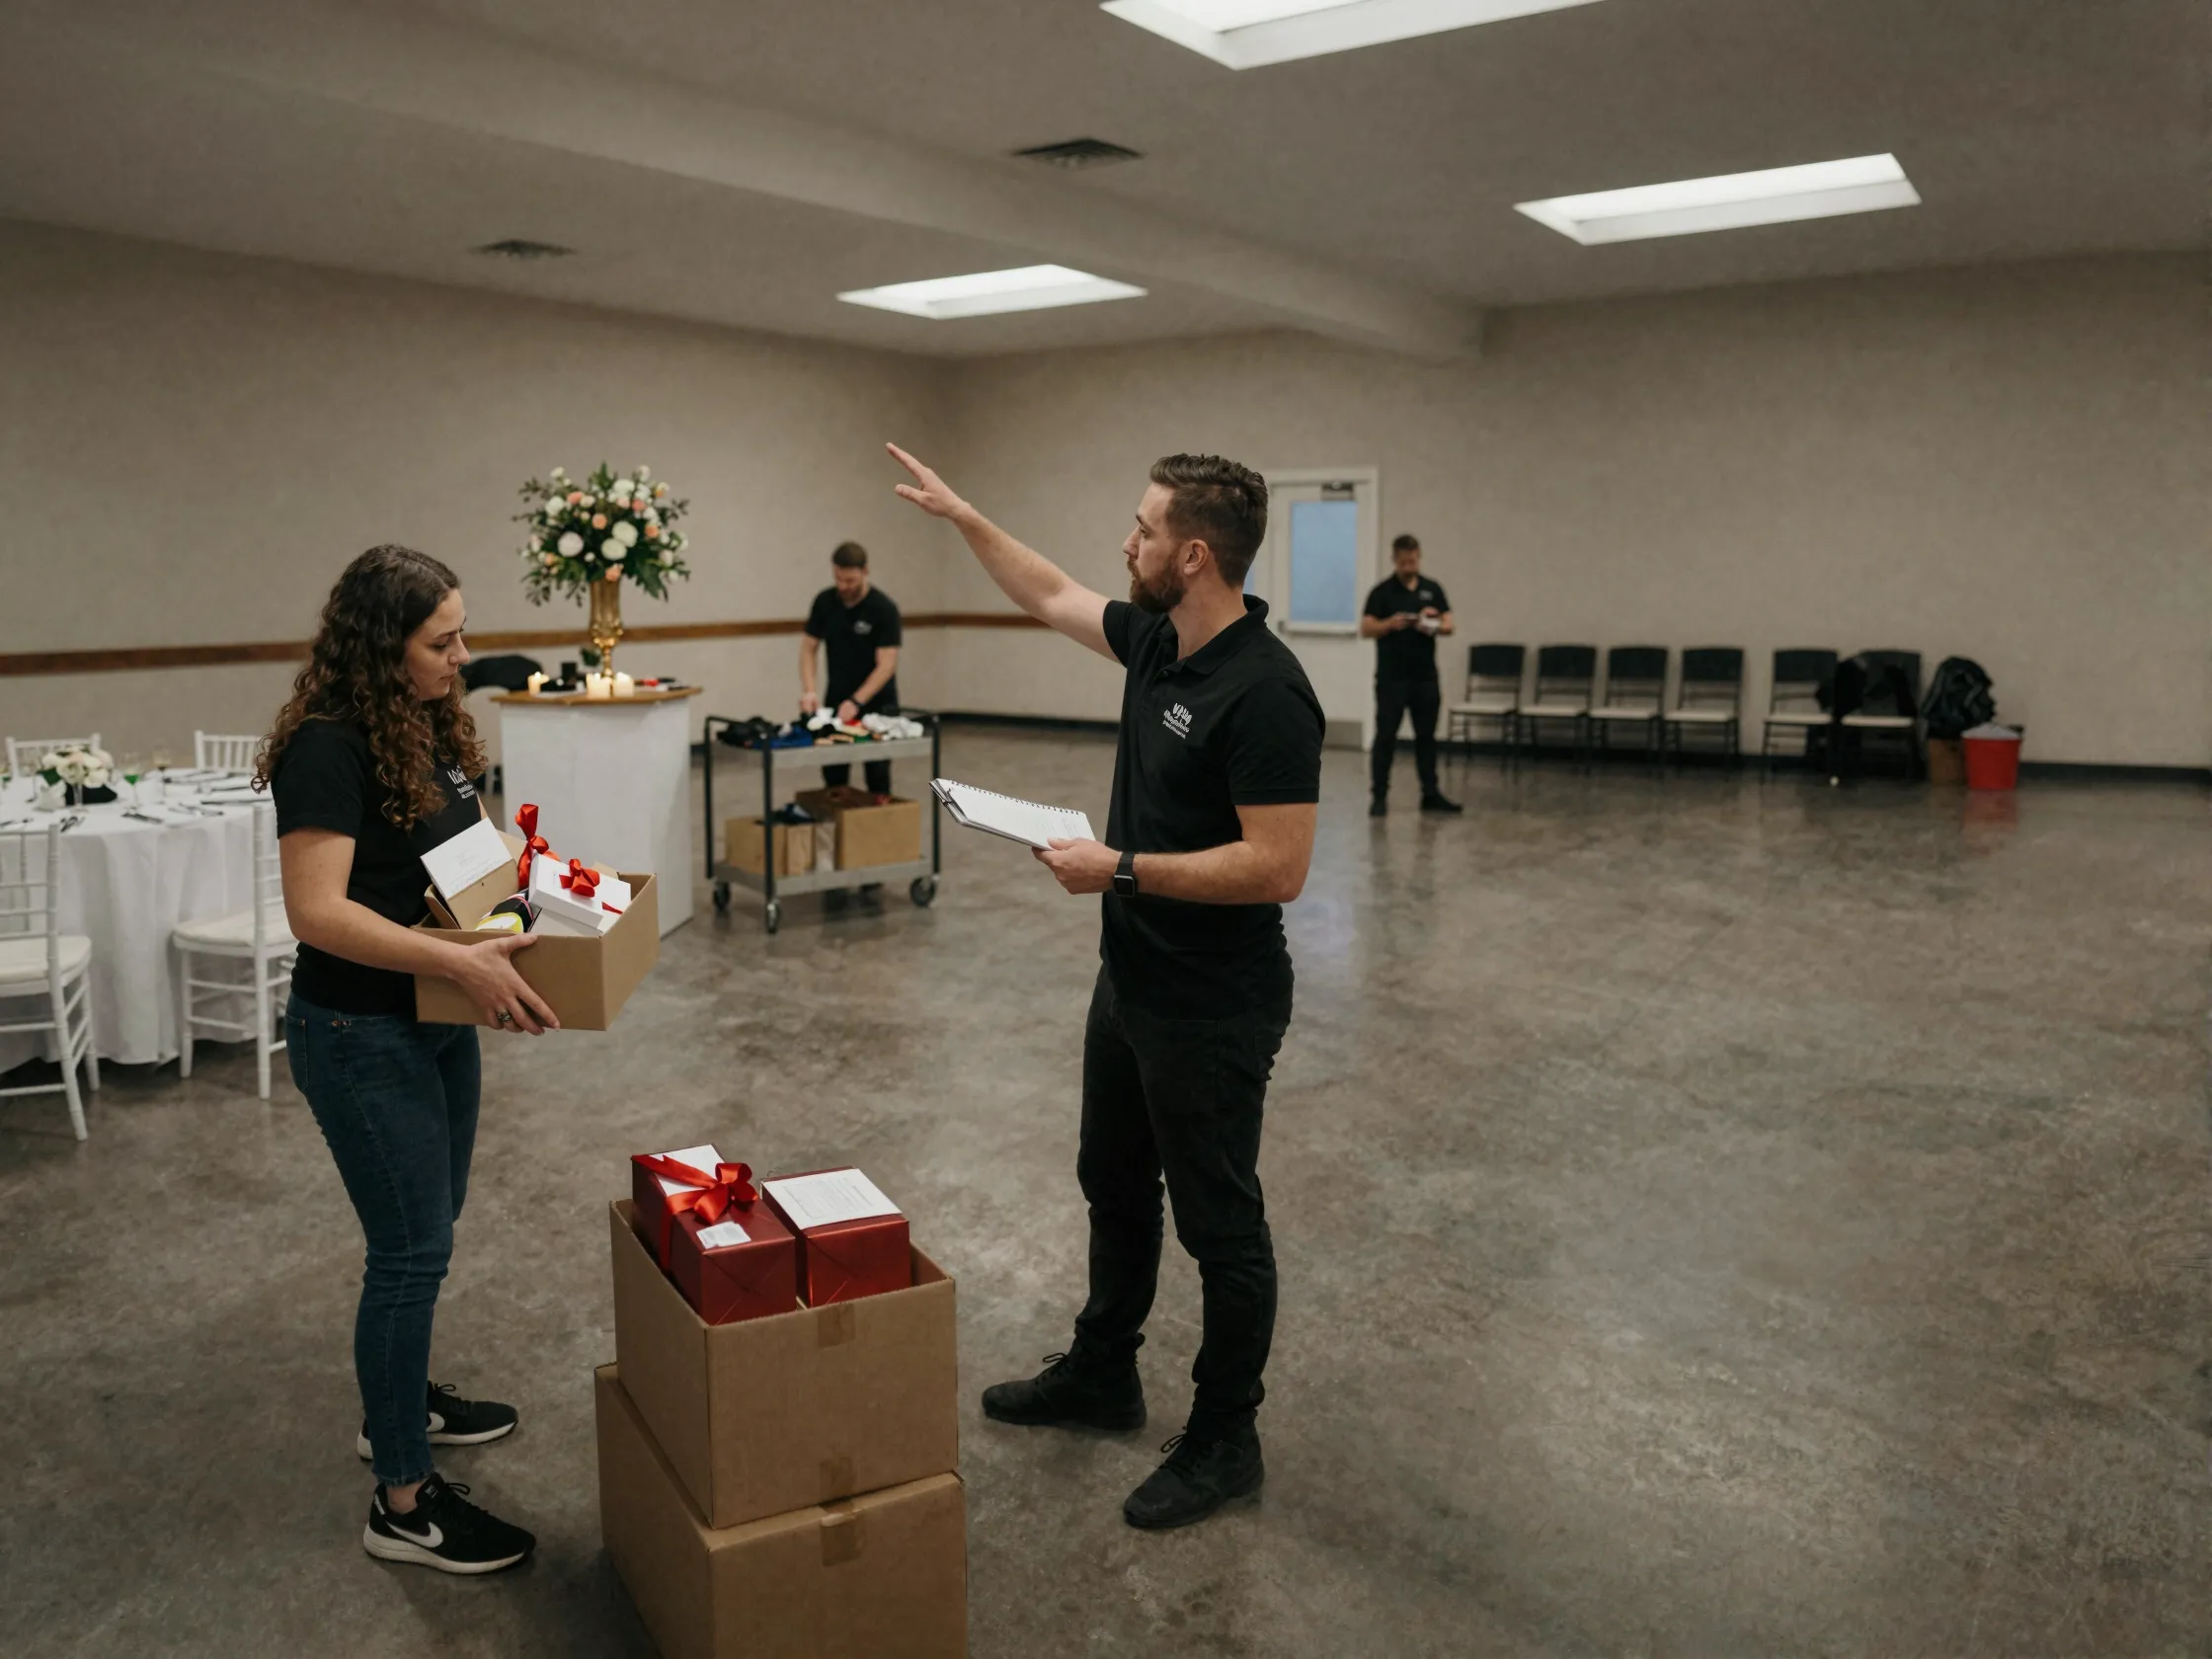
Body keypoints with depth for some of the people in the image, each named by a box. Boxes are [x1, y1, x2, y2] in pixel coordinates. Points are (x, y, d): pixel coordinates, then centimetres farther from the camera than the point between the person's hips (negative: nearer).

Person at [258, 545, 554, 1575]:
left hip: (436, 1024, 9)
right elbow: (317, 913, -28)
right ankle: (402, 1502, 12)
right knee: (411, 1252, -2)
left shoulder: (430, 728, 5)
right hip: (360, 1035, -9)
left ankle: (400, 1401, 42)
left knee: (428, 1231, 22)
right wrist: (463, 962, -33)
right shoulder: (328, 747, -22)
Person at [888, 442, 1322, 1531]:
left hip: (1213, 1010, -10)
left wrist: (1122, 868, -23)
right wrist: (959, 514, 21)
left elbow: (1277, 866, -28)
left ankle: (1224, 1439, 25)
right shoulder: (1153, 639, 2)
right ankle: (1101, 1375, 43)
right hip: (1130, 982, 10)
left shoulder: (1263, 693, -25)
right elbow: (1050, 596, 20)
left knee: (1218, 1221, 7)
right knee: (1115, 1187, 23)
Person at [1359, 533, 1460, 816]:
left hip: (1425, 677, 4)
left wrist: (1435, 624, -16)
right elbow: (1365, 629, -7)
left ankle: (1430, 794, 15)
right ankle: (1379, 795, 3)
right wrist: (1390, 624, -25)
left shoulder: (1432, 588, 9)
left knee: (1426, 735, 8)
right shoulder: (1382, 591, -2)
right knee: (1386, 735, -2)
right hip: (1392, 678, -3)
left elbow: (1449, 625, 6)